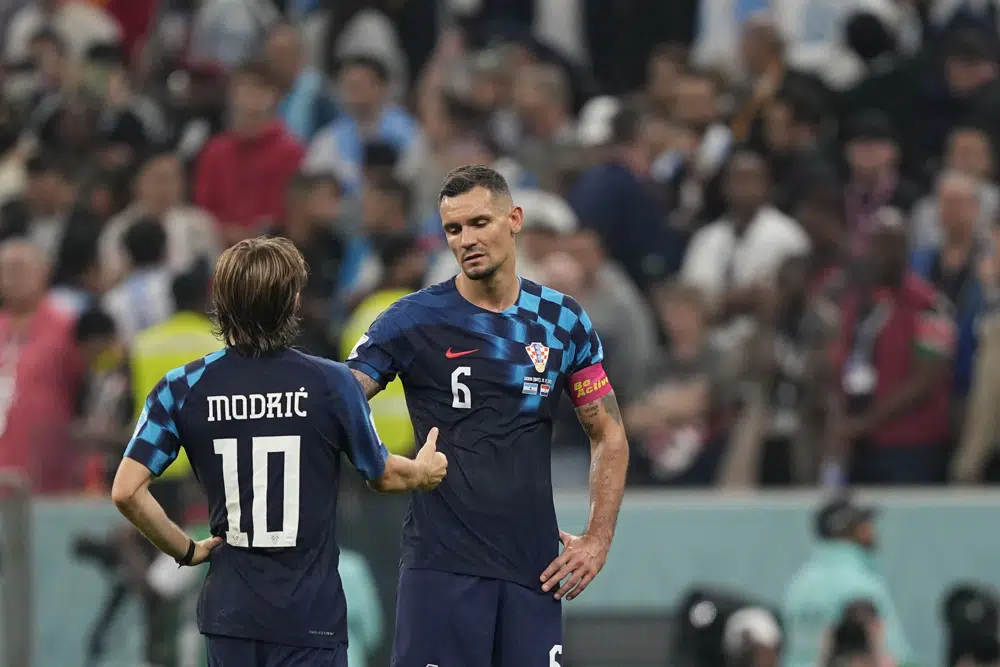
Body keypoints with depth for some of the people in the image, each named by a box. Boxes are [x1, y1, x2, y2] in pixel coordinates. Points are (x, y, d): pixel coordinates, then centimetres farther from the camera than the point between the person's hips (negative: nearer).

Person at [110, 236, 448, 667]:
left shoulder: (181, 389, -4)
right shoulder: (331, 383, -8)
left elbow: (126, 492, -7)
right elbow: (382, 476, 8)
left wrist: (186, 550, 8)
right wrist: (422, 473, 31)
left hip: (230, 613, 3)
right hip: (310, 615, -3)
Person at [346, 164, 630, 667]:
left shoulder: (564, 321, 8)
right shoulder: (413, 320, -2)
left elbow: (608, 436, 14)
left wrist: (598, 540, 5)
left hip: (534, 567, 3)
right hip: (443, 564, -3)